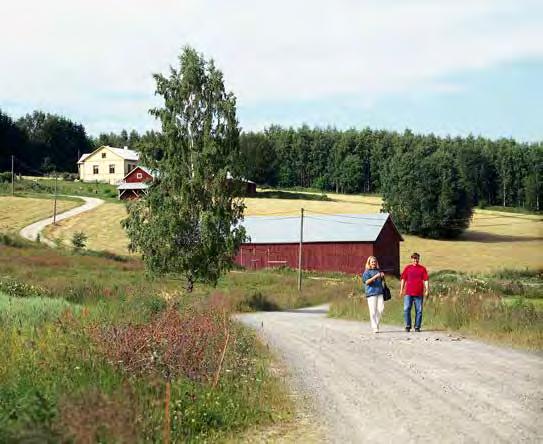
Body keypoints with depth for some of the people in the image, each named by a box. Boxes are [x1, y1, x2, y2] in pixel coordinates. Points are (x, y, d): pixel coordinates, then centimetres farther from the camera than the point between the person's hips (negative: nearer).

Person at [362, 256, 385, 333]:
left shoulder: (378, 271, 15)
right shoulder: (367, 272, 2)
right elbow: (367, 282, -10)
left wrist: (382, 276, 5)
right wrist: (375, 276, -20)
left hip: (380, 292, 4)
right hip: (371, 293, -4)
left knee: (381, 308, -7)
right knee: (373, 311, -5)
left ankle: (376, 323, 13)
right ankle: (375, 328, -1)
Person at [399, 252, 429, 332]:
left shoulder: (422, 269, 8)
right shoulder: (407, 268, 10)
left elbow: (425, 280, 5)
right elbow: (403, 279, 11)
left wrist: (427, 290, -4)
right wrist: (401, 289, 5)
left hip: (419, 293, 0)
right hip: (408, 293, 0)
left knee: (419, 310, 3)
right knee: (406, 309, -6)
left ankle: (417, 327, 11)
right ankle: (408, 326, 5)